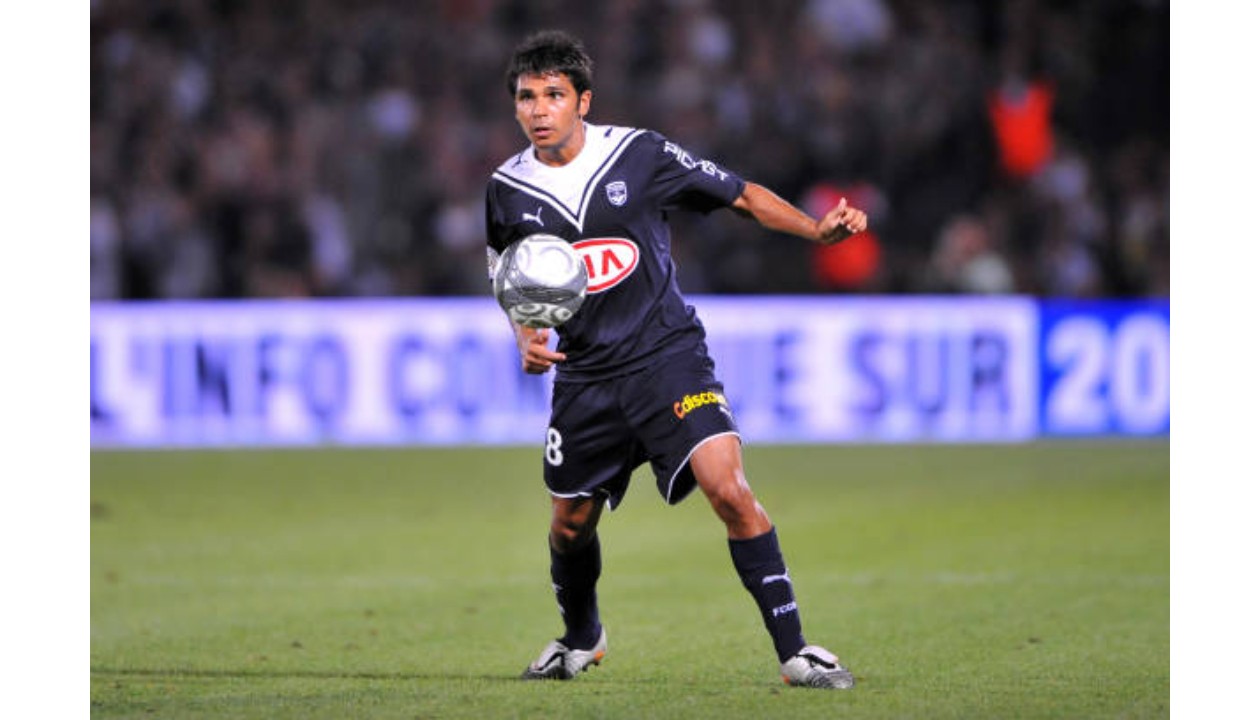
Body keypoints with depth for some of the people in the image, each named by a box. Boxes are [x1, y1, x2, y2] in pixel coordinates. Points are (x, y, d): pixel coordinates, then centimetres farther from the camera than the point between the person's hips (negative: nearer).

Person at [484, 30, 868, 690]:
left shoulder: (639, 154, -7)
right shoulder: (508, 189, 2)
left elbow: (741, 196, 1)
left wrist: (818, 229, -12)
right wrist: (526, 339, 0)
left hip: (667, 356, -3)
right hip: (584, 375, 3)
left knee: (728, 490, -21)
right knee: (570, 523, 12)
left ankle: (793, 650, -15)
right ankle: (581, 640, 43)